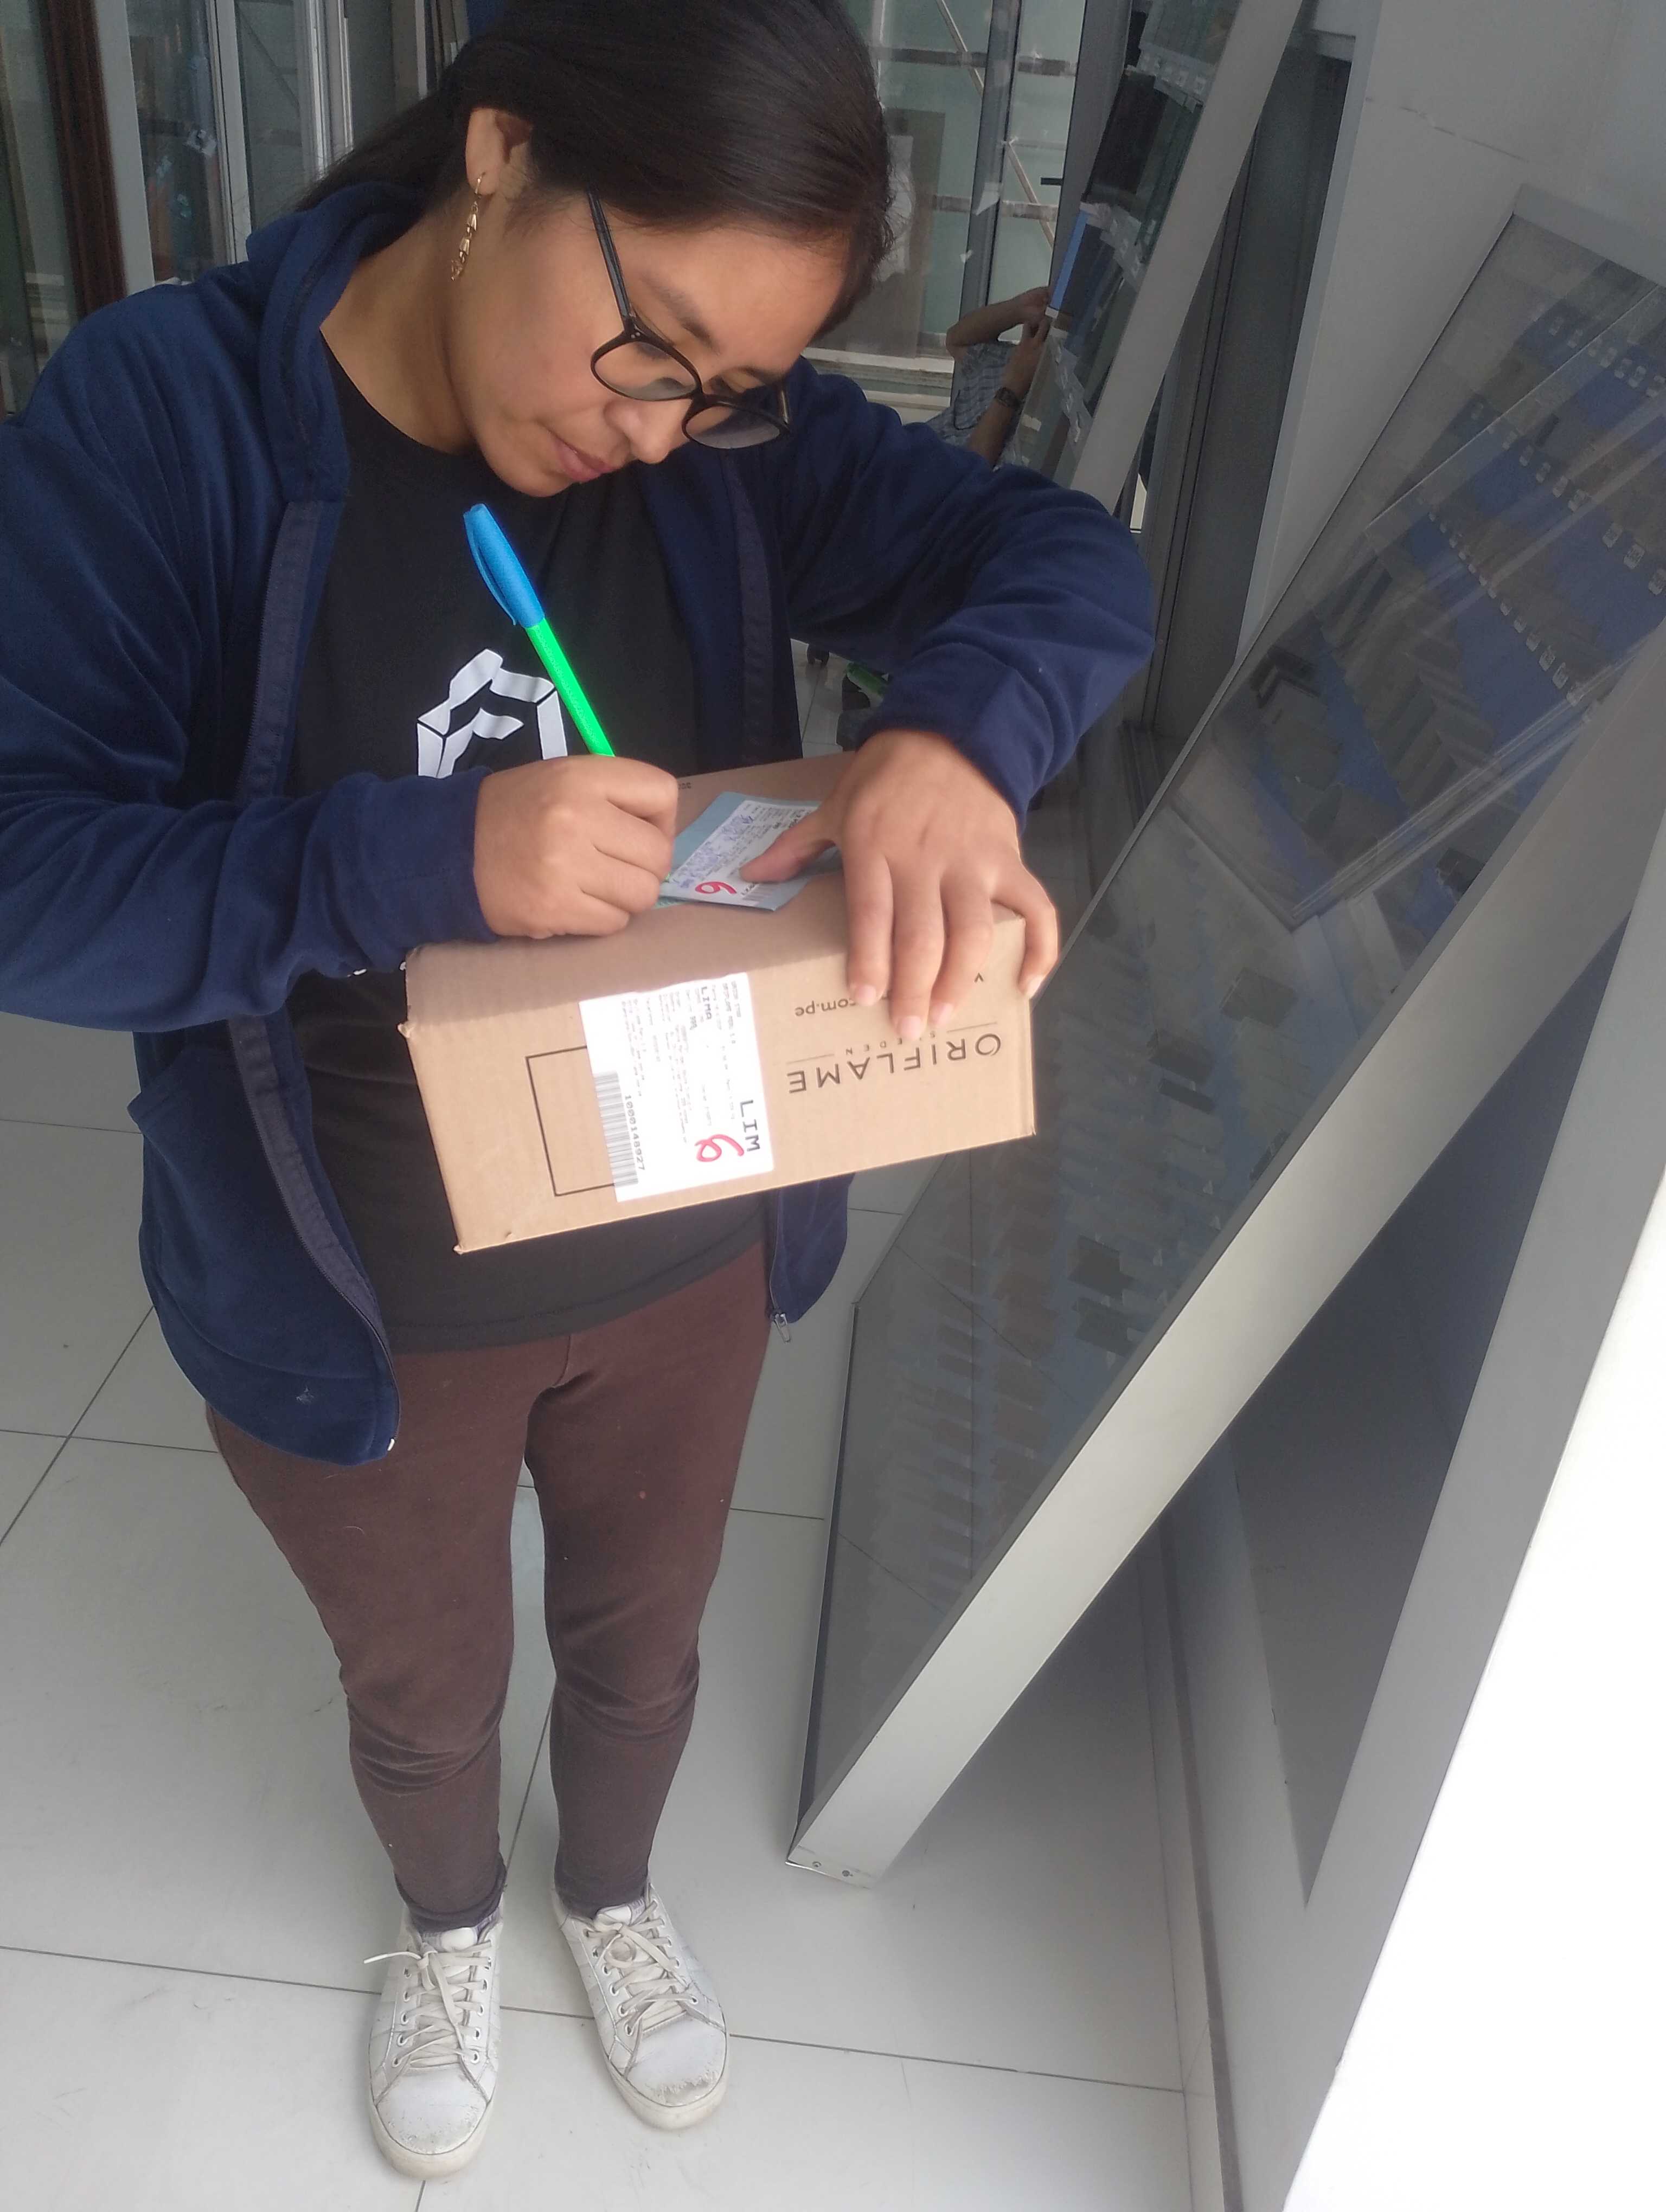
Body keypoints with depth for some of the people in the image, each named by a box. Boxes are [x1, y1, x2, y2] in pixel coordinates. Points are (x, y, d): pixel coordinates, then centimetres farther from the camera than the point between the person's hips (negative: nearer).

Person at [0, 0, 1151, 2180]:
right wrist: (423, 857, -39)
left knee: (642, 1646, 28)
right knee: (422, 1699, 26)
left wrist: (958, 725, -32)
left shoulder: (724, 433, -11)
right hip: (358, 1319, -2)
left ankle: (613, 1891, 64)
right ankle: (449, 1922, 63)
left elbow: (1073, 562, -10)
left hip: (686, 1264, 3)